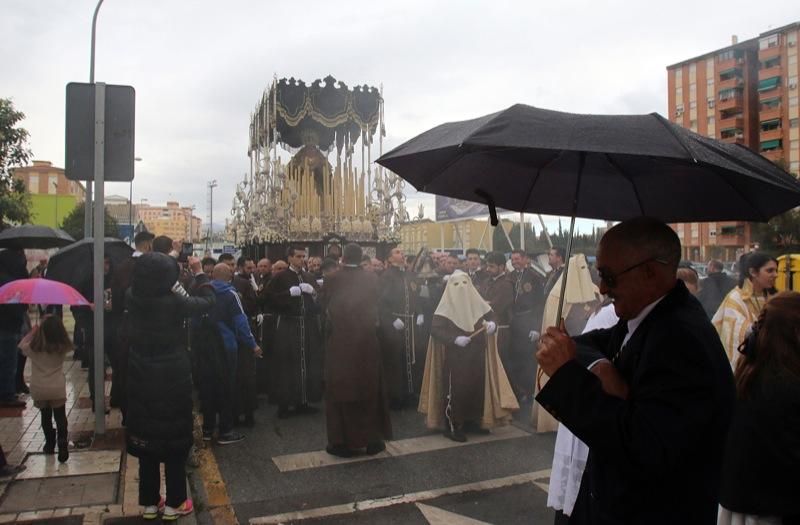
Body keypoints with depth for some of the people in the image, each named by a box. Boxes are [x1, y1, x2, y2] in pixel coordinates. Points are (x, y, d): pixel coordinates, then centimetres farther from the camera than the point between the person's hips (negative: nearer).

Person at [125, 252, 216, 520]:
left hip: (141, 379, 5)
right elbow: (206, 303, -6)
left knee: (146, 436, 15)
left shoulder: (132, 298, -6)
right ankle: (174, 503, 17)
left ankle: (149, 502, 25)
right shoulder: (175, 302, -20)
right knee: (175, 439, 8)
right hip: (173, 379, -5)